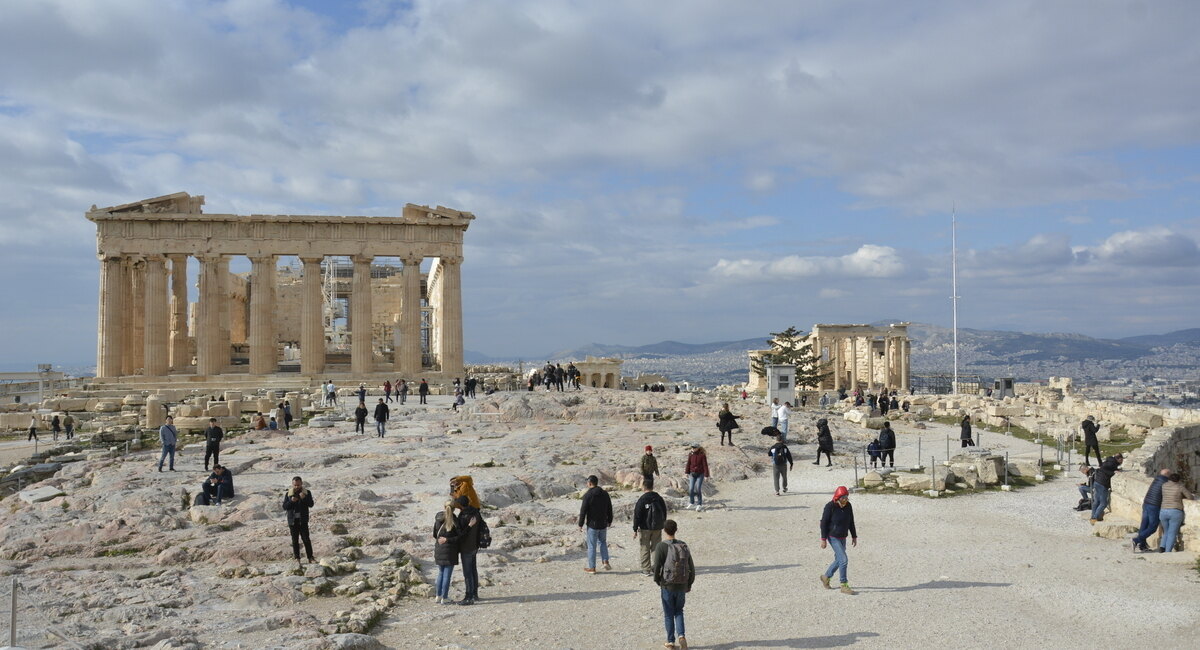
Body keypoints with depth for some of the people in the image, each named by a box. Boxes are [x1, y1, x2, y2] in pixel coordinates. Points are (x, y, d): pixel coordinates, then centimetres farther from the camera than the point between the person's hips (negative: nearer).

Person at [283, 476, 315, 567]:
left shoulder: (307, 493, 1)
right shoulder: (288, 494, 5)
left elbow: (311, 504, -9)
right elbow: (284, 507, 0)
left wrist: (304, 498, -25)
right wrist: (291, 501, -18)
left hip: (303, 520, -2)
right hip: (292, 520, 2)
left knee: (306, 539, -4)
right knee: (295, 541, 6)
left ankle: (310, 558, 0)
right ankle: (297, 559, 11)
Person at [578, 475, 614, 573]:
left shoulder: (588, 495, -15)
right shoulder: (605, 494, 3)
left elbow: (583, 511, -14)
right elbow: (610, 509, 10)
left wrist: (580, 524, -6)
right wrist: (609, 521, 22)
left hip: (592, 525, -5)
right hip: (603, 524, 5)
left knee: (592, 546, 4)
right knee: (602, 542, 22)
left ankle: (592, 568, 10)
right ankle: (606, 562, 8)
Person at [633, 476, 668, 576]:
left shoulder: (641, 500, -13)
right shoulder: (659, 498, 2)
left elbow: (637, 515, -12)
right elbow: (664, 512, 12)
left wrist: (635, 529, -6)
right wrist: (662, 524, 24)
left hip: (645, 528, -4)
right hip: (657, 528, 4)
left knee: (645, 548, 5)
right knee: (656, 547, 12)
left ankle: (646, 569, 6)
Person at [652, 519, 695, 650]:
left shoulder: (661, 546, -12)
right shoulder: (684, 546, 1)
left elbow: (657, 566, -16)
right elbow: (691, 567, 4)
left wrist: (657, 580, 2)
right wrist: (689, 584, 15)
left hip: (667, 586, -3)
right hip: (682, 586, 3)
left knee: (668, 614, 11)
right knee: (679, 611, 18)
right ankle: (681, 635, 0)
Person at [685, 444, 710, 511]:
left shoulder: (702, 455, -9)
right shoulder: (691, 455, 1)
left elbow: (705, 465, -8)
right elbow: (688, 464, 9)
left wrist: (706, 475, -10)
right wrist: (687, 472, 5)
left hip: (700, 474, -3)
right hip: (692, 474, 3)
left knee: (698, 489, -9)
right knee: (691, 489, -1)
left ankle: (699, 504, 3)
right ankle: (691, 503, 20)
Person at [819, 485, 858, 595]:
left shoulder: (848, 506, 0)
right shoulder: (830, 507, -17)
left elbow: (851, 522, 11)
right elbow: (824, 523, -13)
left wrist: (854, 536, 12)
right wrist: (823, 539, -14)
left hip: (842, 538, 7)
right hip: (833, 537, -7)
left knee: (839, 560, 15)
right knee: (844, 559, -13)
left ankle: (826, 577, 37)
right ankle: (844, 586, -4)